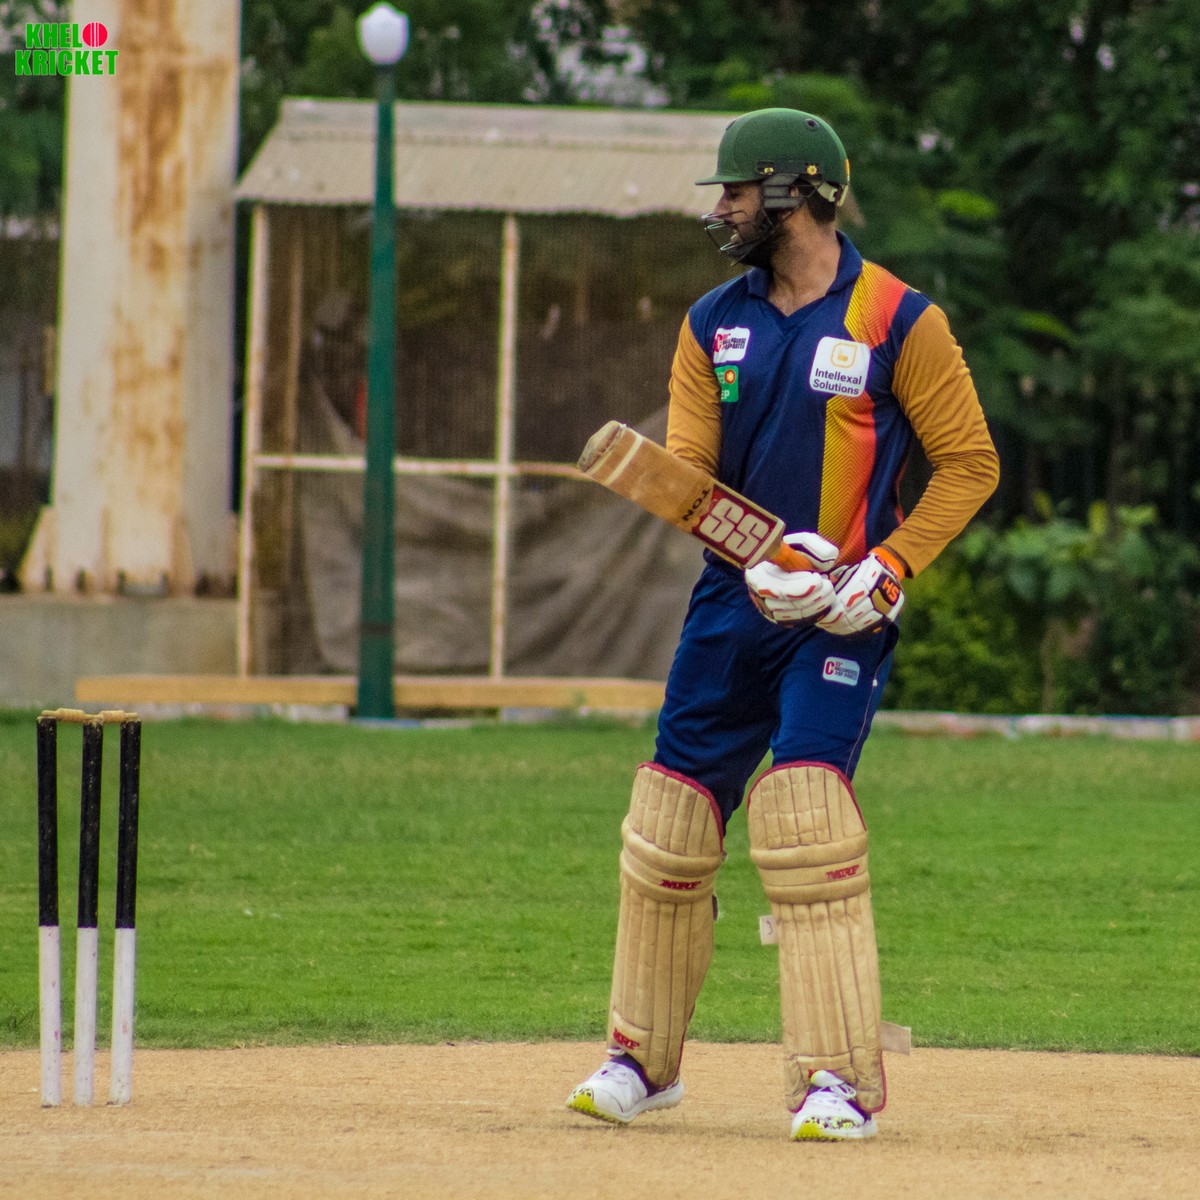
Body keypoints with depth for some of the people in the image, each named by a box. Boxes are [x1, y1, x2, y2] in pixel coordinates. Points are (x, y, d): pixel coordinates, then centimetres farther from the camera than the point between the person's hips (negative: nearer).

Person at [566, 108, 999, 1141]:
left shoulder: (897, 320, -6)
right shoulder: (713, 323, 9)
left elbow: (970, 462, -3)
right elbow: (687, 467, 2)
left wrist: (887, 570, -14)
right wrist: (759, 560, -17)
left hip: (843, 615, -5)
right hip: (733, 597, 5)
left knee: (804, 814, -18)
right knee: (670, 820, 6)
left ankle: (842, 1079, -13)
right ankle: (644, 1058, 22)